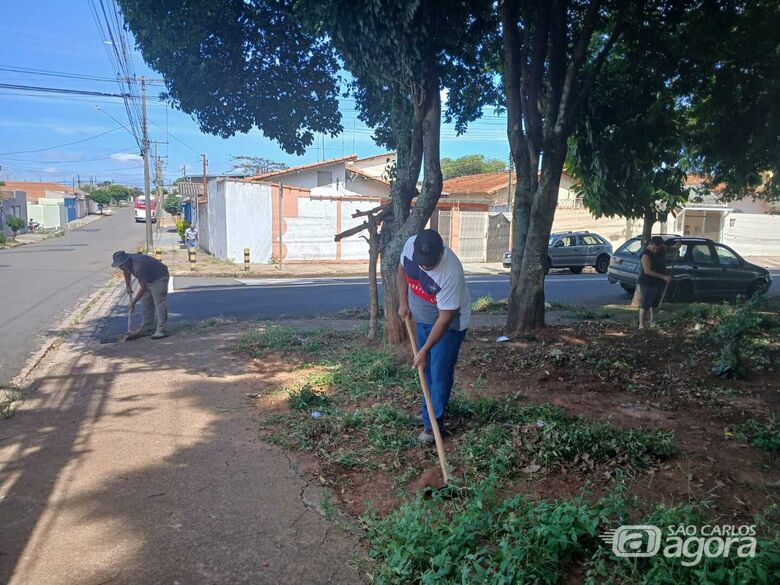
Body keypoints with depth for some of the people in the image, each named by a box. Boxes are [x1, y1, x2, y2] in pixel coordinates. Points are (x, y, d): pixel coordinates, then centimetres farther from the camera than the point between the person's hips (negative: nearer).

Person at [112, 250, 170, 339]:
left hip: (159, 278, -10)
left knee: (159, 304, -14)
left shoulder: (138, 267, -36)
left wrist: (133, 302, -19)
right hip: (149, 279, 10)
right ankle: (147, 327, 20)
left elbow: (143, 288, -28)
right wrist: (128, 287, 18)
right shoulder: (128, 262, -10)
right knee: (146, 304, 11)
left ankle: (161, 330, -15)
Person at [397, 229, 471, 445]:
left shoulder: (451, 273, -38)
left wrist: (425, 350, -28)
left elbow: (444, 319, -31)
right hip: (422, 319, 6)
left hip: (449, 325, -6)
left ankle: (432, 425, 8)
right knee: (426, 369, 18)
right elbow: (402, 269, 2)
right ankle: (430, 411, 36)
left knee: (440, 373, -4)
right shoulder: (410, 244, -22)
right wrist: (403, 302, -4)